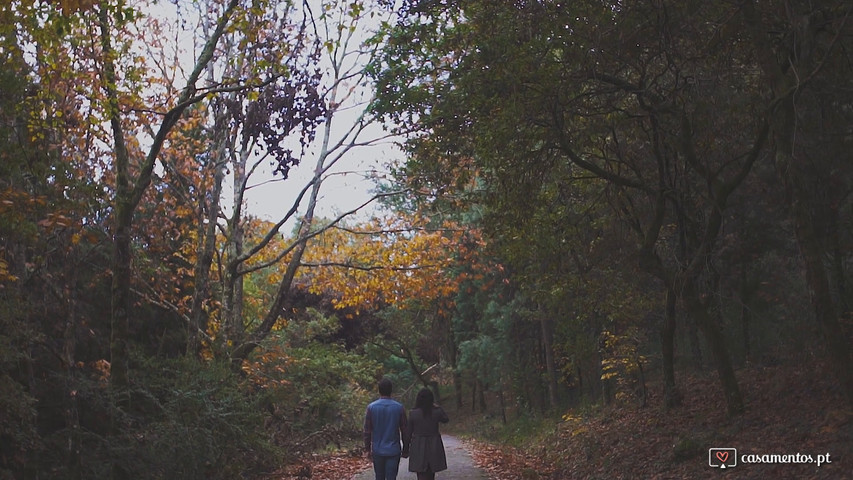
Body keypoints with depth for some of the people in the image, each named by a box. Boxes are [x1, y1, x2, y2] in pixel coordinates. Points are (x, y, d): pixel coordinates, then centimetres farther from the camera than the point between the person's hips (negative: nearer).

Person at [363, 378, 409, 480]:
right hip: (394, 451, -1)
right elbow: (405, 431, -1)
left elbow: (367, 431, -2)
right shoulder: (399, 407, -5)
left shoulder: (371, 407, -5)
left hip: (377, 450, 1)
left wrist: (367, 449, 8)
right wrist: (405, 450, 8)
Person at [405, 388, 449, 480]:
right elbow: (446, 420, 14)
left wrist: (407, 445, 10)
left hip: (418, 448, -1)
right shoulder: (437, 412, -8)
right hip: (434, 447, 1)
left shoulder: (413, 413, -9)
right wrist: (438, 408, 13)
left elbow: (409, 432, -2)